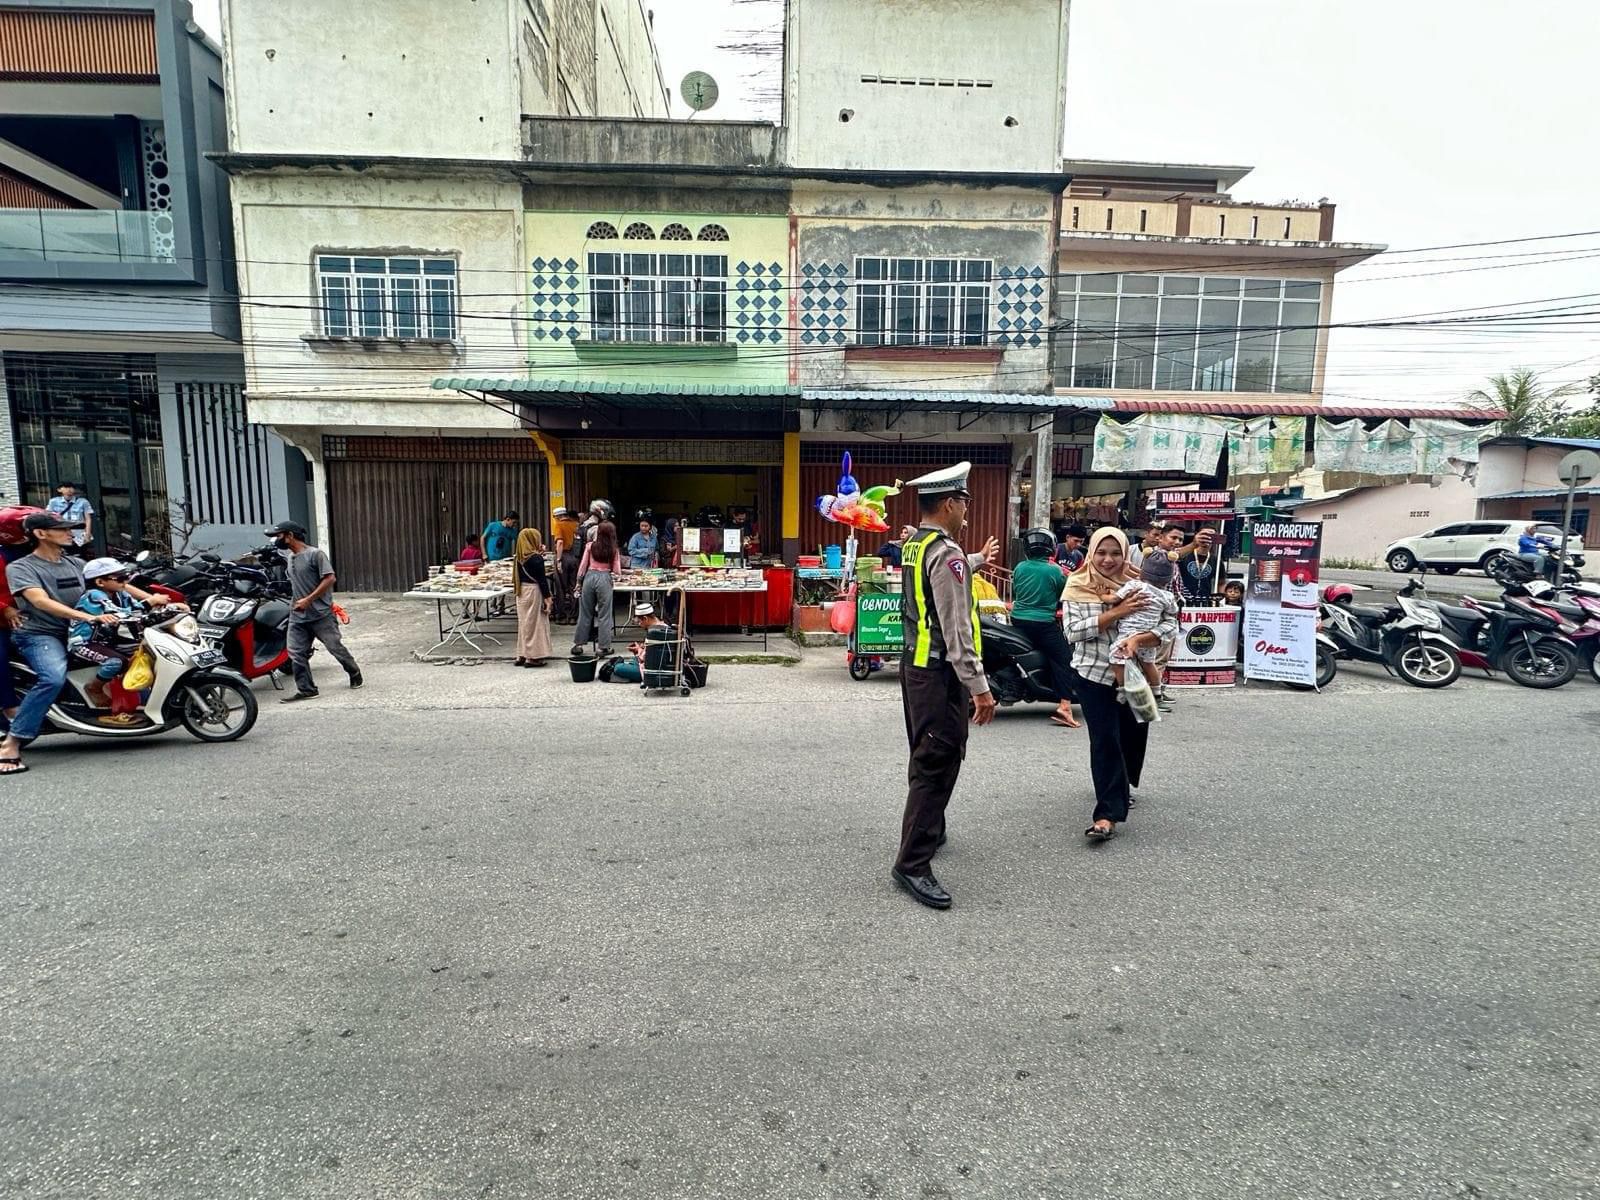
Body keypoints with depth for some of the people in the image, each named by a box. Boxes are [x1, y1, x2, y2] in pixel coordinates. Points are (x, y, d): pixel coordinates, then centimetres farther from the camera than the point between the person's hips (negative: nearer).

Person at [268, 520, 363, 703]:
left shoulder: (315, 554, -11)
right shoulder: (290, 558, 14)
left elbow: (330, 579, -18)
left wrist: (308, 600, -19)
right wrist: (297, 601, 12)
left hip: (321, 614, -7)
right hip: (298, 616, 7)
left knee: (335, 647, 1)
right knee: (295, 653, 1)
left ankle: (355, 674, 21)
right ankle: (305, 689, 7)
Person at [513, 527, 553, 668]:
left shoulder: (520, 557, 6)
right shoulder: (536, 558, -16)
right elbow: (541, 579, -17)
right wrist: (548, 597, -11)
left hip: (522, 592, 8)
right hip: (533, 592, -8)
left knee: (524, 623, 14)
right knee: (535, 624, 0)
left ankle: (522, 655, 20)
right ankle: (533, 656, 4)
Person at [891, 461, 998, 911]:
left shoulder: (913, 545, 10)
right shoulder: (946, 553, -19)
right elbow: (957, 630, -23)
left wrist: (978, 559, 50)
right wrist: (979, 686, -21)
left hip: (915, 666, 10)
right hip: (941, 674, -10)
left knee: (926, 757, 22)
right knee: (938, 764, -5)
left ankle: (927, 829, 39)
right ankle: (913, 863, -1)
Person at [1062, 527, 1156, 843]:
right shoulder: (1078, 585, -6)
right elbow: (1072, 631, -16)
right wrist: (1115, 613, -25)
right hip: (1094, 674, -3)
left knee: (1134, 734, 19)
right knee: (1105, 741, -7)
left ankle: (1121, 787, 47)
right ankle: (1109, 812, -2)